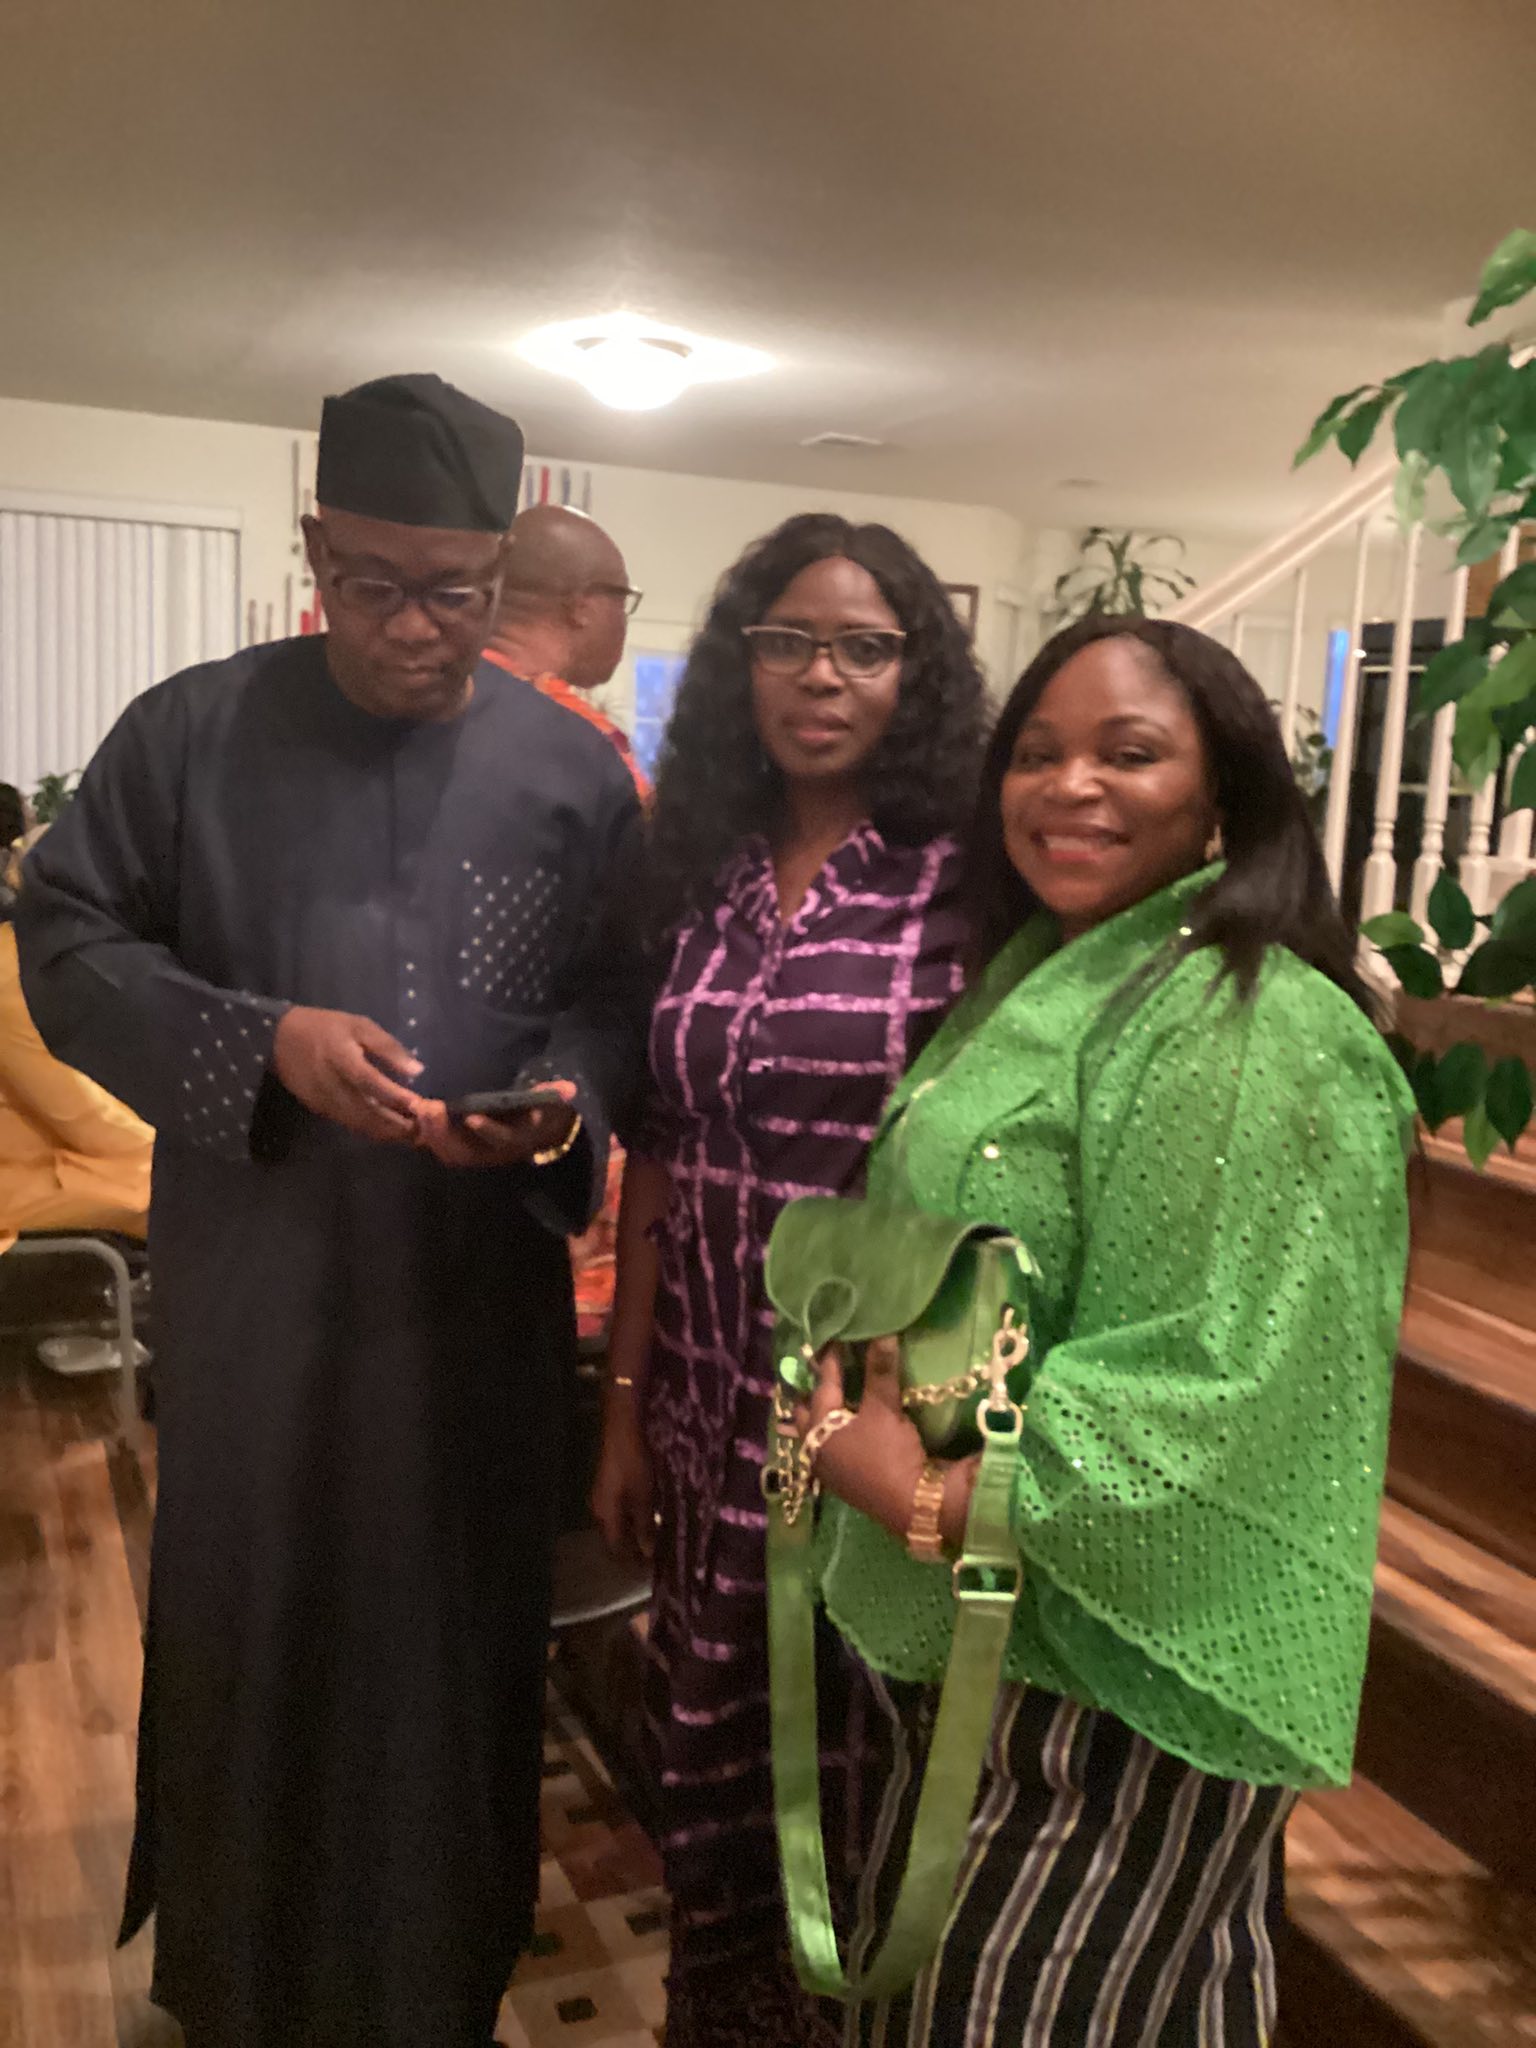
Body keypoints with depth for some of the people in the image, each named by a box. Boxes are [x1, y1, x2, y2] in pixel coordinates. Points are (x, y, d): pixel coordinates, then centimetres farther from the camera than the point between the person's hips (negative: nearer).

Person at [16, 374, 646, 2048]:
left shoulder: (573, 771, 0)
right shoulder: (189, 733, -2)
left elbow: (622, 998, 3)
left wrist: (562, 1101, -18)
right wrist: (262, 1044, -18)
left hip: (478, 1293, 1)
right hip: (251, 1284, 0)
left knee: (451, 1636, 14)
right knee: (244, 1628, 15)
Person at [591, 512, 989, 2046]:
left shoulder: (963, 881, -10)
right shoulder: (705, 877, 4)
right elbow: (657, 1156, 6)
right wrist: (626, 1405, 8)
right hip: (710, 1409, 4)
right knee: (708, 1754, 18)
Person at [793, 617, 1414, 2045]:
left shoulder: (1255, 1036, -21)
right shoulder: (1035, 976, 8)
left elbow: (1212, 1399, -26)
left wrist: (921, 1498, -22)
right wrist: (847, 1395, -3)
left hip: (1101, 1667, -8)